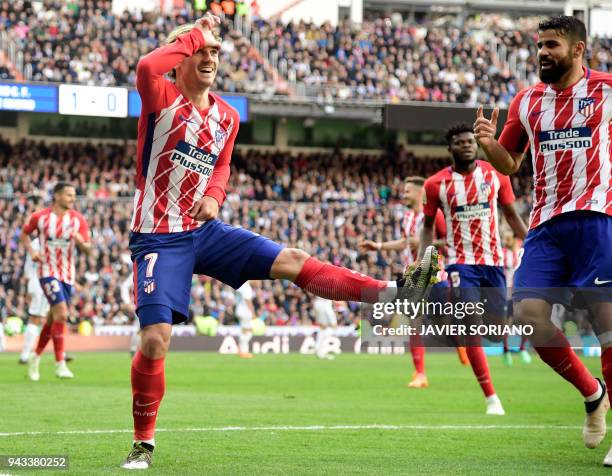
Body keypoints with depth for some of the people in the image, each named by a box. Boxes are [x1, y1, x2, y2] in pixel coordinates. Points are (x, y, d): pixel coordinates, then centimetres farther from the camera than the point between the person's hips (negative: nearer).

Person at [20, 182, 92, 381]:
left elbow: (88, 250, -2)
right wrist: (31, 252, -3)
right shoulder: (40, 217, -5)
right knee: (61, 314, -20)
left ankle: (36, 357, 34)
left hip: (68, 274, 4)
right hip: (48, 272, -4)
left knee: (53, 319, 14)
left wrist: (82, 243, -25)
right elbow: (24, 234, 13)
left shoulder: (78, 219, -1)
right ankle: (60, 364, -15)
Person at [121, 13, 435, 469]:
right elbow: (147, 67, -36)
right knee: (155, 340, -12)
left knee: (293, 262, -5)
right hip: (160, 239, -5)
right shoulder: (163, 98, -11)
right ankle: (144, 443, 3)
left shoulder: (227, 116, 8)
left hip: (205, 229, 6)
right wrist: (195, 34, -22)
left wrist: (213, 196, -1)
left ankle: (391, 292, -5)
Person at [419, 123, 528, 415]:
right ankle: (491, 397, -8)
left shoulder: (495, 175, 2)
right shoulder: (436, 184, -2)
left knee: (497, 328, 2)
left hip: (493, 260, 3)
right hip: (461, 262, -3)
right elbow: (428, 226, 8)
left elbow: (511, 215, 11)